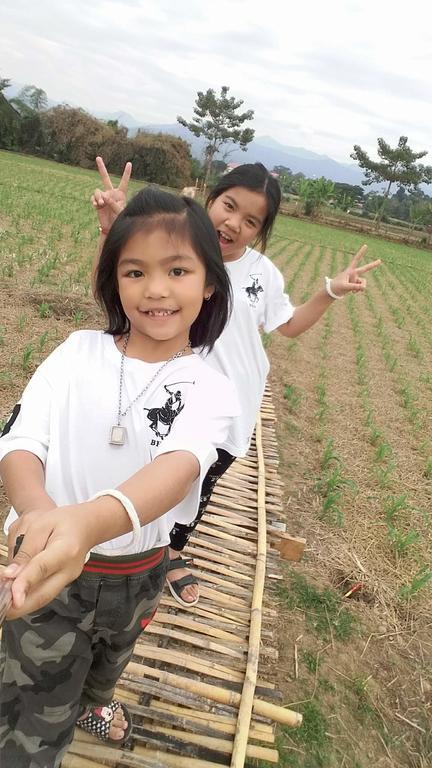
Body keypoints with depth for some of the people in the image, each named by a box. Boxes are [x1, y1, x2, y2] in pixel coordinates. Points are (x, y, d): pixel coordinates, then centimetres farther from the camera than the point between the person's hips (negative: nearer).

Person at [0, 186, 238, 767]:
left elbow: (179, 465, -34)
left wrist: (89, 521, -54)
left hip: (138, 575, 2)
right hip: (48, 567, -2)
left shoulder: (212, 390, -15)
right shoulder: (79, 351, -12)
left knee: (109, 664, 33)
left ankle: (91, 698, 66)